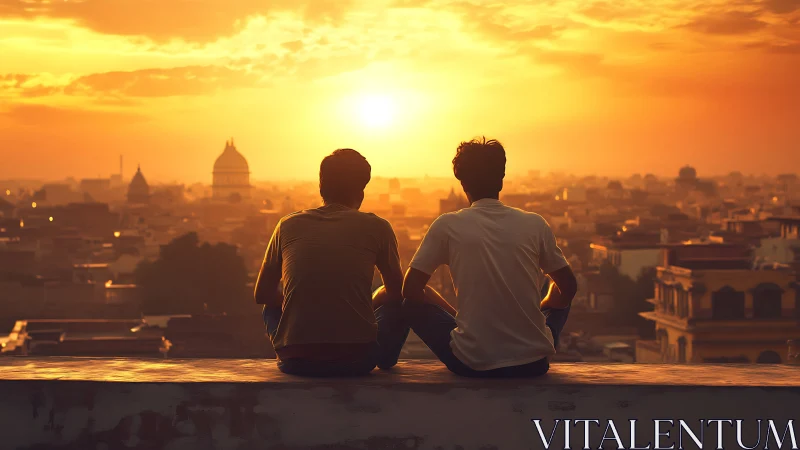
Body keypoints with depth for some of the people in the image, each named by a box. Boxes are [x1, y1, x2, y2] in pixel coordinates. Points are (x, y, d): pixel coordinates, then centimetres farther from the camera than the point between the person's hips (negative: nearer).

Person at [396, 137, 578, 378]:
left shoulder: (447, 225, -3)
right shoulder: (535, 224, 1)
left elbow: (411, 289, 3)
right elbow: (568, 288, 11)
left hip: (472, 364, -2)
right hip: (533, 363, 2)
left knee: (413, 305, 22)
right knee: (559, 298, 31)